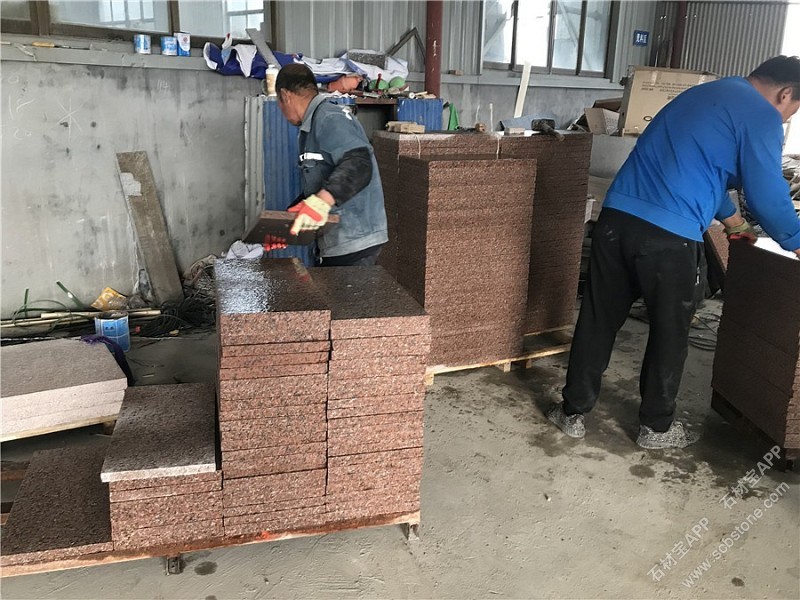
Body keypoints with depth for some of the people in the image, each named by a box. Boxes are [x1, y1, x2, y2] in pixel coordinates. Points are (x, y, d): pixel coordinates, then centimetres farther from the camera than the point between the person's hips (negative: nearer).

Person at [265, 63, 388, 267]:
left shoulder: (331, 119, -12)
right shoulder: (310, 129, 22)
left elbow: (359, 165, -27)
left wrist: (322, 201, -38)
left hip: (354, 244, -10)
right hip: (335, 243, 10)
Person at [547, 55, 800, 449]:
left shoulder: (705, 92, 27)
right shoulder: (762, 115, 0)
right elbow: (768, 194, -3)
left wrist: (732, 220, 45)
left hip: (616, 218, 7)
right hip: (667, 237, -7)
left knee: (598, 319, 14)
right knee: (670, 332, 12)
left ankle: (573, 412, 24)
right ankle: (656, 426, 27)